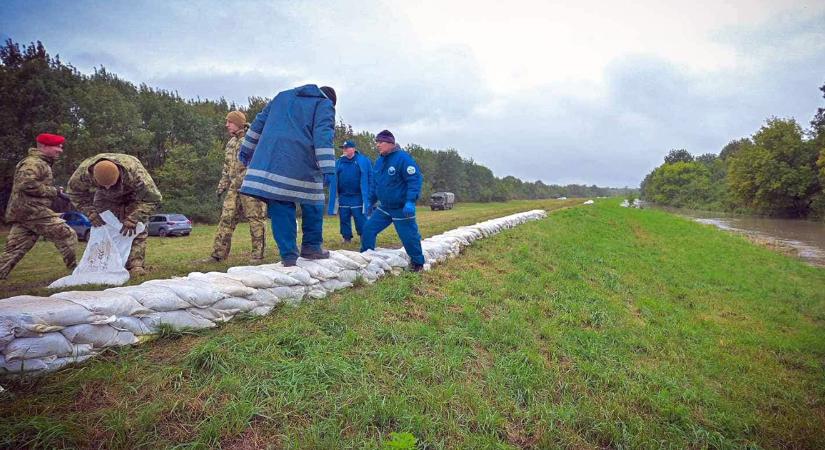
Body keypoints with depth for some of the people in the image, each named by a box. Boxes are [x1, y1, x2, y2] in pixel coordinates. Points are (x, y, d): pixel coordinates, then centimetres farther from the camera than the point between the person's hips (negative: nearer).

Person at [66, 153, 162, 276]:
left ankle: (135, 265, -16)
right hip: (105, 198, 3)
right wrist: (91, 213, -23)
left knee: (137, 229, -17)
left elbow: (153, 198, -32)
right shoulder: (83, 171, -34)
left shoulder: (135, 172, -44)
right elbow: (74, 193, -12)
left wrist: (132, 220, -37)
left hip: (133, 197, -3)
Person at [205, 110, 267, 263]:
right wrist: (222, 186, 19)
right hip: (234, 187, 8)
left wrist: (241, 178, -17)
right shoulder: (231, 143, 20)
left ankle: (257, 254, 2)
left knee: (255, 219, -4)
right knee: (226, 219, 5)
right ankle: (218, 253, 9)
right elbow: (227, 167, 24)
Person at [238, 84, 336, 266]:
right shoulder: (325, 104, 11)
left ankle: (289, 255, 3)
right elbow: (323, 135, -7)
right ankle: (311, 246, 20)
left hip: (270, 160, 4)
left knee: (280, 207, 3)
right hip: (302, 165, -4)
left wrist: (246, 149, 29)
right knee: (312, 203, 14)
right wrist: (328, 168, -15)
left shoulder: (283, 96, 28)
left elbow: (259, 121, 25)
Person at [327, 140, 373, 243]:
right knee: (344, 219, 10)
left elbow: (369, 179, -3)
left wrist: (369, 195, -8)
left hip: (358, 197, -4)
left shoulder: (364, 161, -3)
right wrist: (333, 197, -2)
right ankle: (347, 238, 23)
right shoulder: (338, 162, 7)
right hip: (343, 197, 4)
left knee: (361, 220, 0)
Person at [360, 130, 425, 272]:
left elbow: (415, 180, -21)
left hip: (402, 208, -7)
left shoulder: (403, 158, -17)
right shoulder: (379, 161, 8)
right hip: (384, 207, 7)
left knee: (409, 236, 0)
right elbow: (375, 184, 18)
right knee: (368, 229, 1)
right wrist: (371, 201, 16)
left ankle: (418, 263, 24)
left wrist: (410, 201, -28)